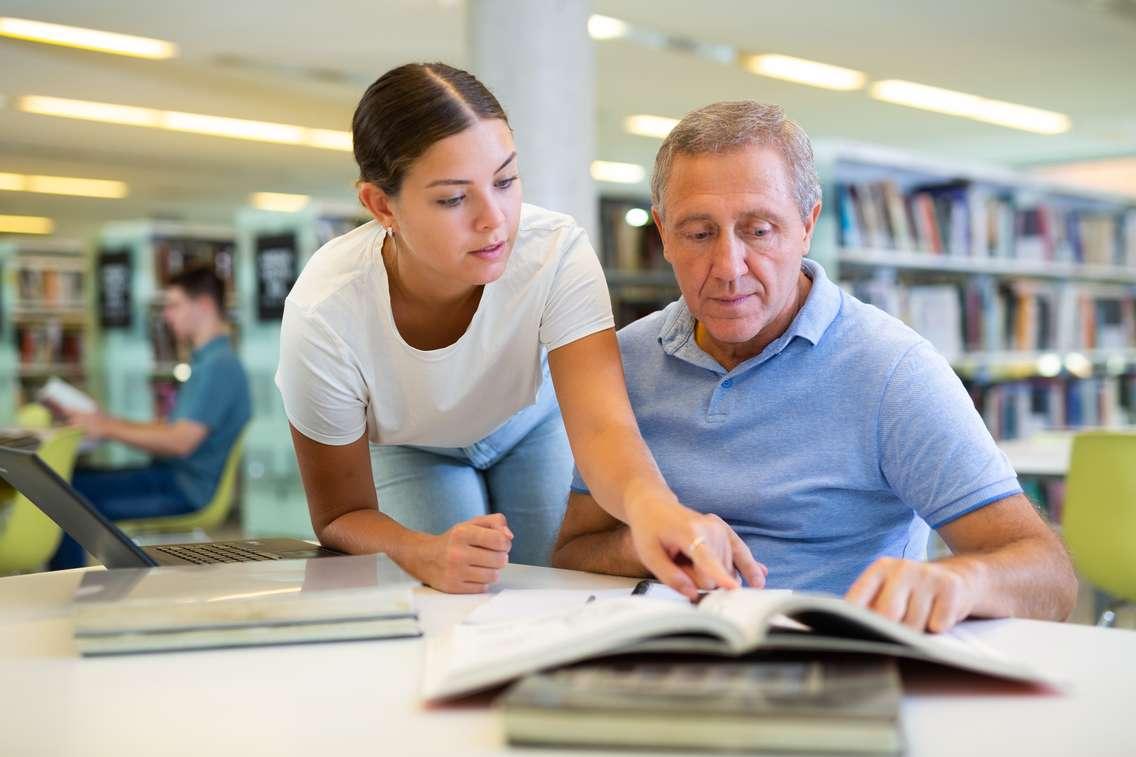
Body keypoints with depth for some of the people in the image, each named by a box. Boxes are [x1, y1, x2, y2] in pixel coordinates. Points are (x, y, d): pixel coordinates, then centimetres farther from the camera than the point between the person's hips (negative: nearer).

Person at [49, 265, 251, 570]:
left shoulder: (218, 365, -17)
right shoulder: (208, 361, 17)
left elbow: (180, 441, -23)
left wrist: (109, 430, -14)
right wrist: (109, 421, 11)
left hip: (185, 488, -11)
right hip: (171, 476, 11)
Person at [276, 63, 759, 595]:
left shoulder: (556, 253, -36)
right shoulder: (323, 315, -37)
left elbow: (600, 422, -48)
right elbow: (342, 516, -25)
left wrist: (649, 503, -73)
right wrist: (427, 555, -48)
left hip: (531, 421, 1)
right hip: (405, 447, -1)